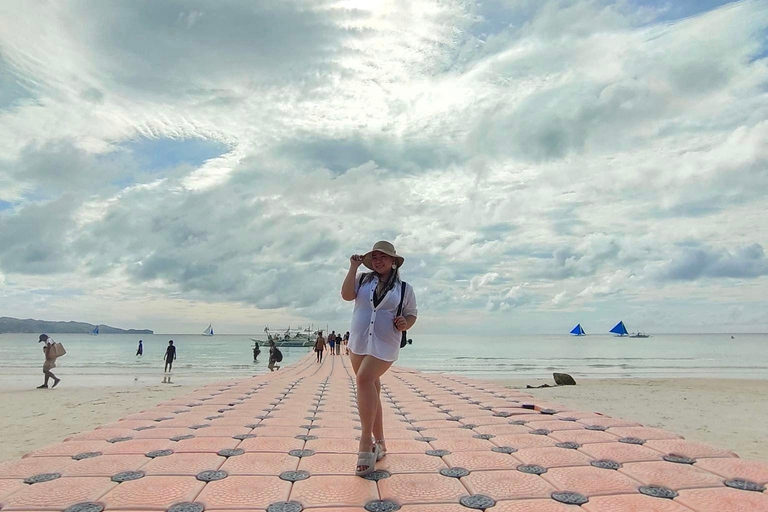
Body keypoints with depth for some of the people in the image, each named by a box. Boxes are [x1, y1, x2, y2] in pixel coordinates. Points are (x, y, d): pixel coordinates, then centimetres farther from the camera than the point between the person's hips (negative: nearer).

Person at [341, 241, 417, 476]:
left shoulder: (405, 289, 6)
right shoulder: (362, 279, 9)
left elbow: (412, 314, 10)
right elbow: (346, 295, -7)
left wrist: (405, 324, -11)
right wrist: (353, 267, -8)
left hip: (385, 345, -4)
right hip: (359, 342, 4)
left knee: (364, 379, -26)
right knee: (371, 390, 11)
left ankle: (366, 443, -20)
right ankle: (379, 443, 24)